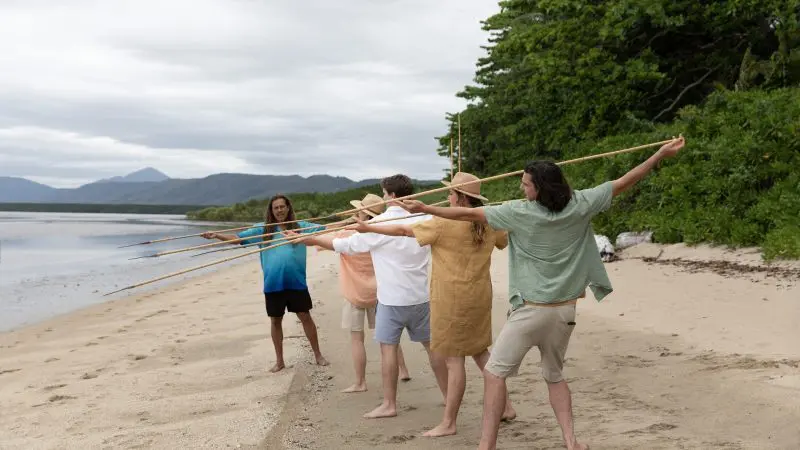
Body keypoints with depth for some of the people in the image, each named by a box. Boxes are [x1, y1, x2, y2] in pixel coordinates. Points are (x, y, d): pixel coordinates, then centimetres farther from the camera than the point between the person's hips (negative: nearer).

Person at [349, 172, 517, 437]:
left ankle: (448, 423, 6)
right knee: (479, 351, 19)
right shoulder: (489, 223, 3)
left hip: (452, 298, -7)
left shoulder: (445, 223, -15)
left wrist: (368, 228, -1)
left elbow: (403, 230, -10)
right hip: (479, 296, 7)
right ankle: (505, 406, 24)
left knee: (454, 358, -2)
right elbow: (504, 242, 25)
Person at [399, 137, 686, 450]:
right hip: (565, 310, 5)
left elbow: (470, 214, -10)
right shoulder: (579, 206, -3)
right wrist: (660, 155, 11)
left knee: (494, 373, 1)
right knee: (554, 376, 22)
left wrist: (425, 209, -2)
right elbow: (622, 183, 3)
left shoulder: (520, 213, -13)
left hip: (530, 309, -5)